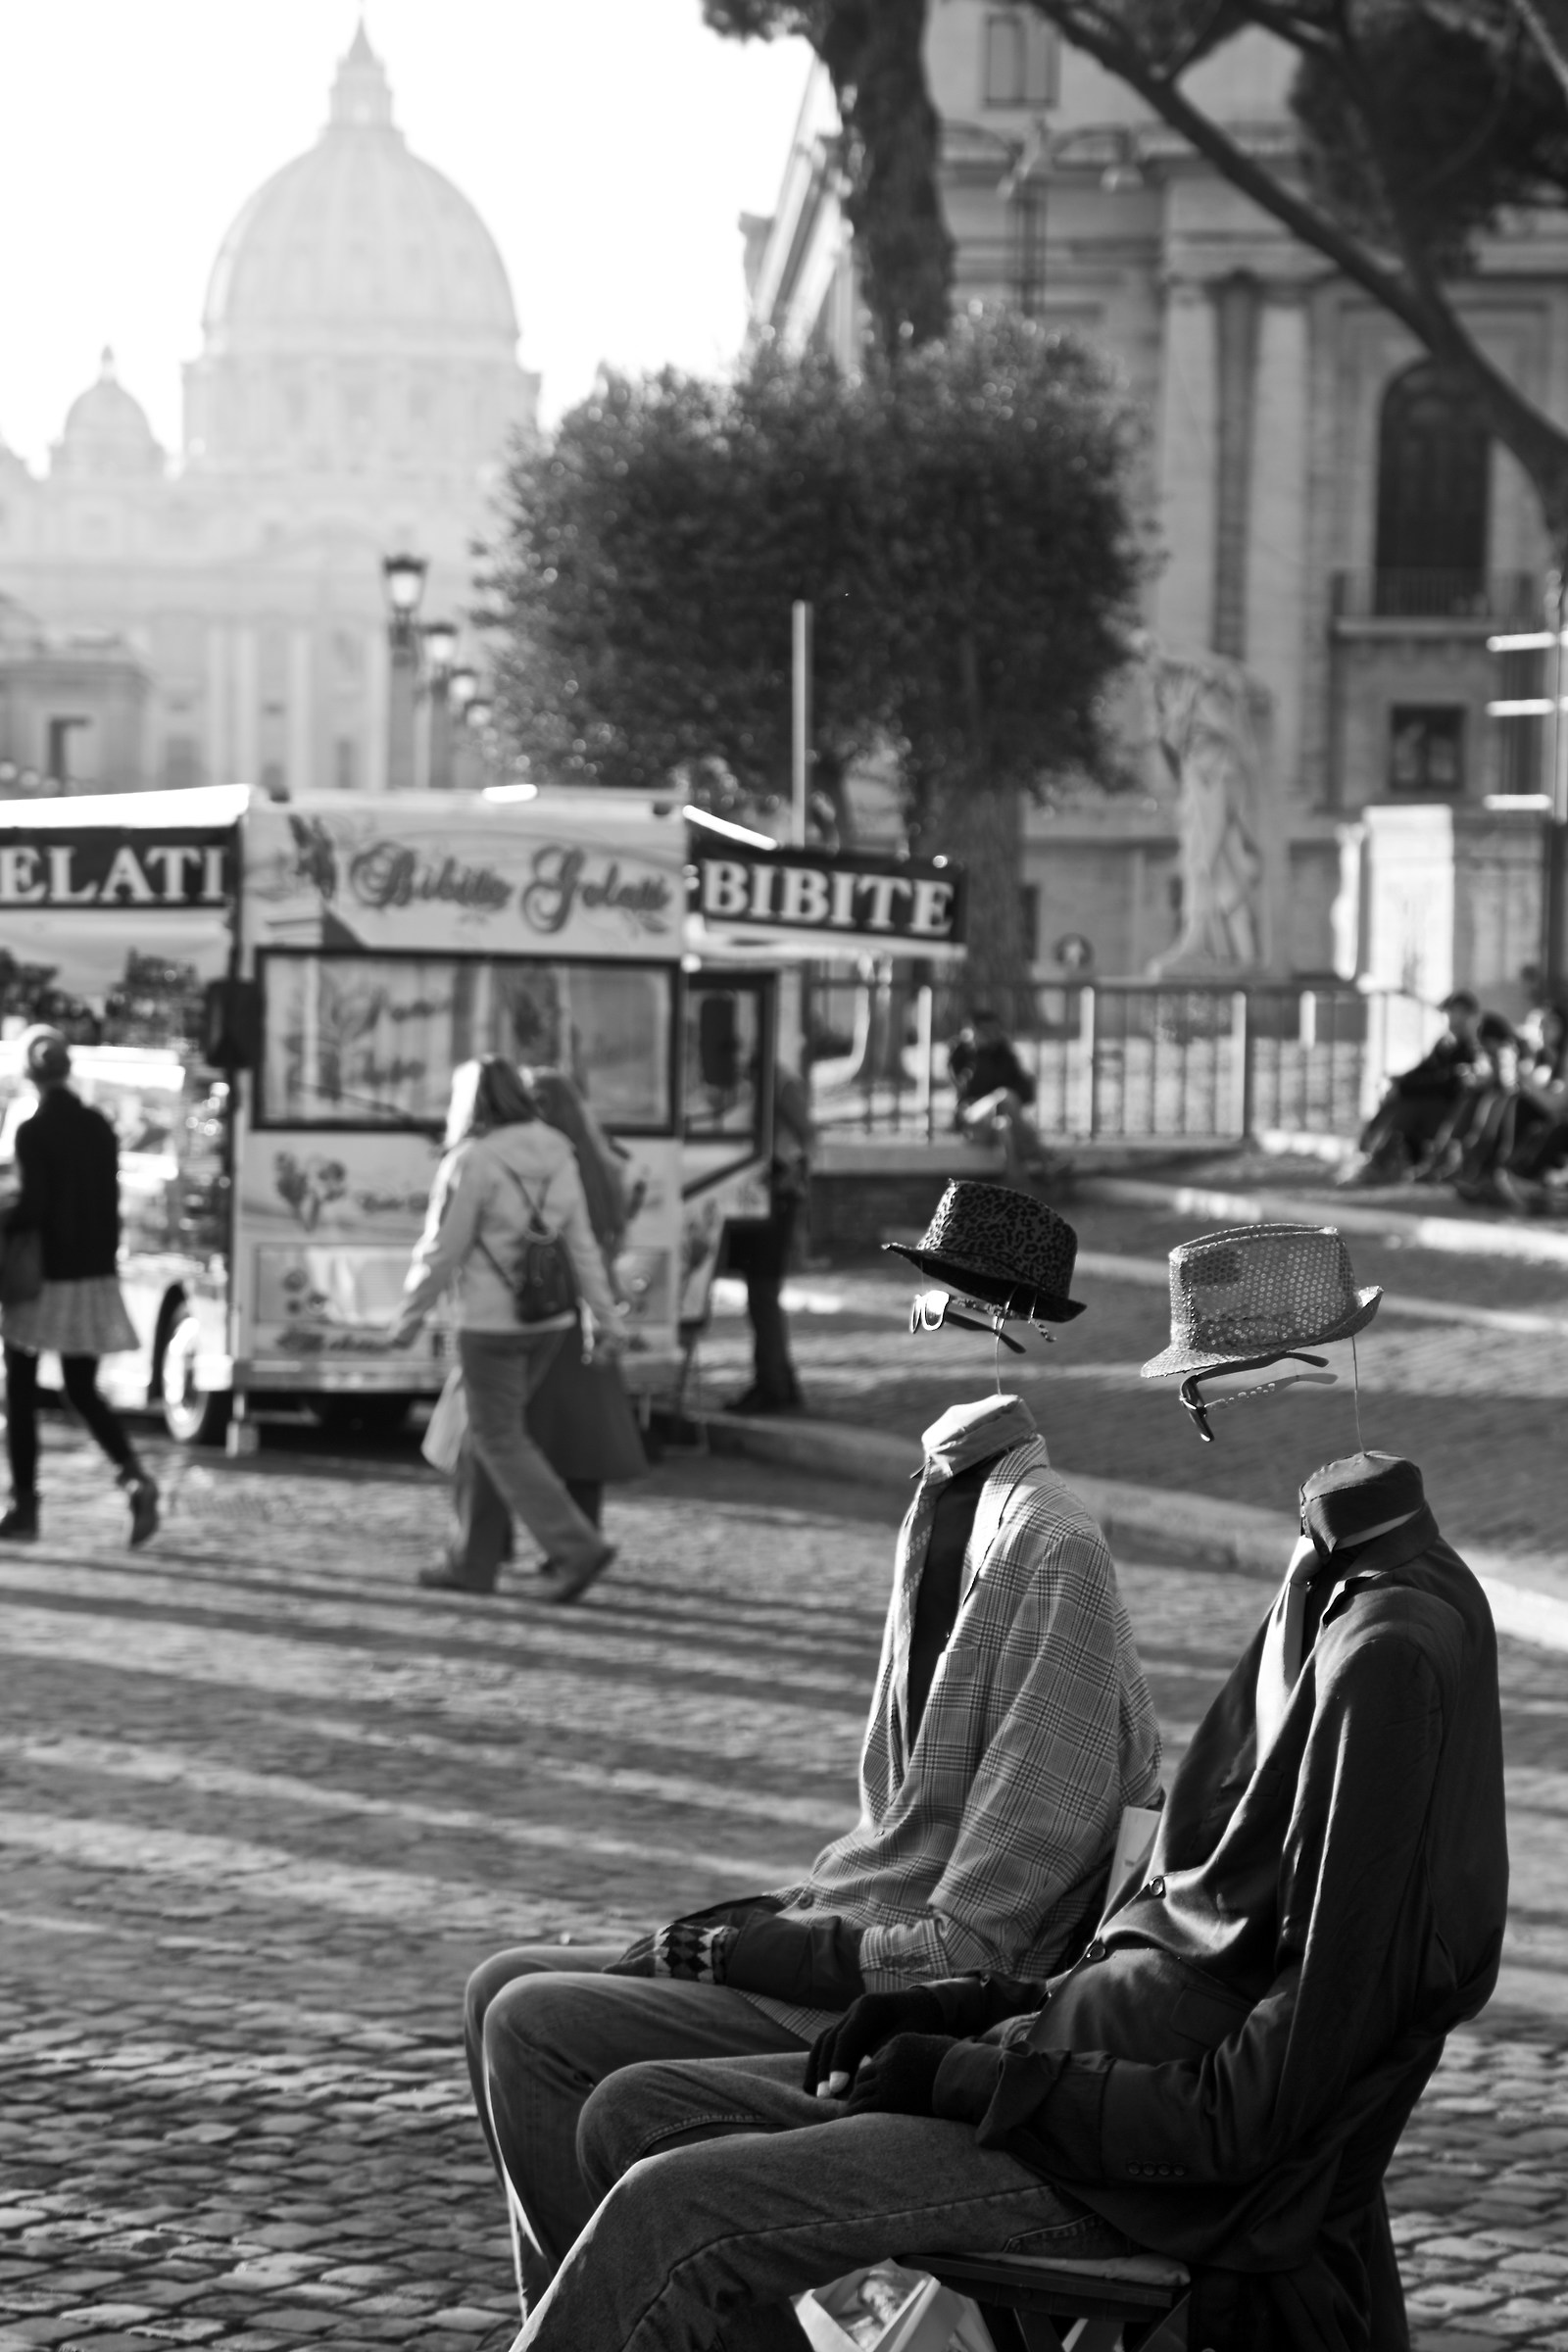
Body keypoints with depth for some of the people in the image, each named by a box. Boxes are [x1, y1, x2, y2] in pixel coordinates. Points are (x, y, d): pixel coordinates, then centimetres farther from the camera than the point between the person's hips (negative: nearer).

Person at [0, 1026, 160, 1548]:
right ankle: (135, 1476, -12)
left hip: (44, 1278, -5)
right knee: (83, 1391, 11)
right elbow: (110, 1204, 9)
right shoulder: (98, 1127, 5)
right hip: (94, 1279, 5)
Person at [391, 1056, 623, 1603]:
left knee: (502, 1445, 1)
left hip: (493, 1325, -7)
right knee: (495, 1433, 18)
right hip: (549, 1320, 7)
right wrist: (606, 1318, 3)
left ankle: (577, 1548, -10)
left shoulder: (469, 1164, -16)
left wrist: (408, 1319, -2)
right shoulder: (554, 1156, 4)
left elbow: (440, 1252, -14)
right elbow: (581, 1243, 3)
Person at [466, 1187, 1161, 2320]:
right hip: (868, 1932, 10)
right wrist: (776, 1916, 7)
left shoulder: (1051, 1549, -17)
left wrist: (811, 1950, -17)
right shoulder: (948, 1511, 14)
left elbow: (1030, 1844, -20)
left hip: (918, 1999, -10)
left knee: (535, 2028, -16)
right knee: (507, 1987, 8)